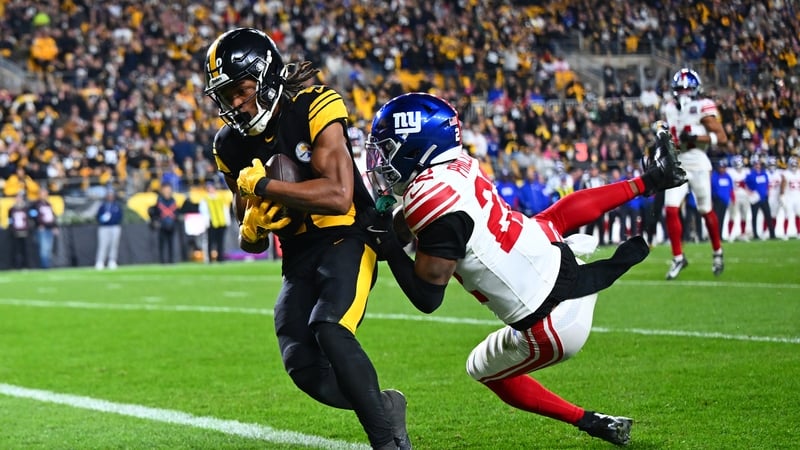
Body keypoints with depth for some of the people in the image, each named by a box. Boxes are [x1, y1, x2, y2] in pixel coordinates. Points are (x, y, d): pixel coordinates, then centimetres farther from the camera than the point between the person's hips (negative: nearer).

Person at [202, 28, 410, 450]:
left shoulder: (314, 109, -16)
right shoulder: (232, 145, 3)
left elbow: (339, 196, -27)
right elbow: (251, 241, 12)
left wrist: (263, 186, -23)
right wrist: (252, 227, -13)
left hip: (347, 237, -6)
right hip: (298, 256, 6)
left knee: (329, 331, -29)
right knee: (304, 368, -9)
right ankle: (383, 405, 17)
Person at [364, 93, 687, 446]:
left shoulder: (430, 200, -24)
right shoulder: (461, 164, 0)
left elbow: (427, 298, -17)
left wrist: (387, 244, -11)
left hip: (554, 325, -7)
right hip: (563, 261, 7)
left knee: (484, 370, 20)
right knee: (556, 216, 38)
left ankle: (594, 424, 19)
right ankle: (650, 181, 47)